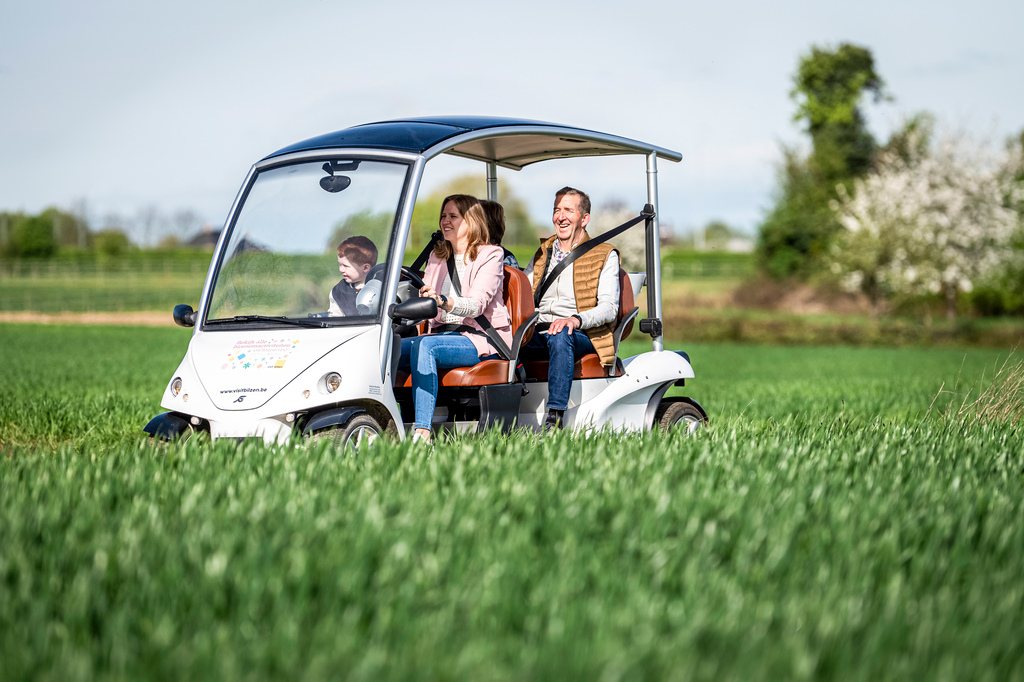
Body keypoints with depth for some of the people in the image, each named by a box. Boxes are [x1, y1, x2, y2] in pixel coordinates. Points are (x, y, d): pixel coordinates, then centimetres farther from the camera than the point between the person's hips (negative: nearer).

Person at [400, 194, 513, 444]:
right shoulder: (437, 256, 18)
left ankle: (422, 432, -42)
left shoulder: (490, 255, -2)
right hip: (442, 334, 6)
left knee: (424, 346, -34)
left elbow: (477, 304, -17)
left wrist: (443, 301, -36)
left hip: (481, 338, -6)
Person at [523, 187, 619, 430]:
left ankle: (554, 418, -46)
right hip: (537, 334, 4)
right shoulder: (542, 254, 25)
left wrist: (576, 319, -23)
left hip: (582, 337, -4)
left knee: (560, 336, -39)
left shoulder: (605, 255, 9)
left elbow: (609, 308, -3)